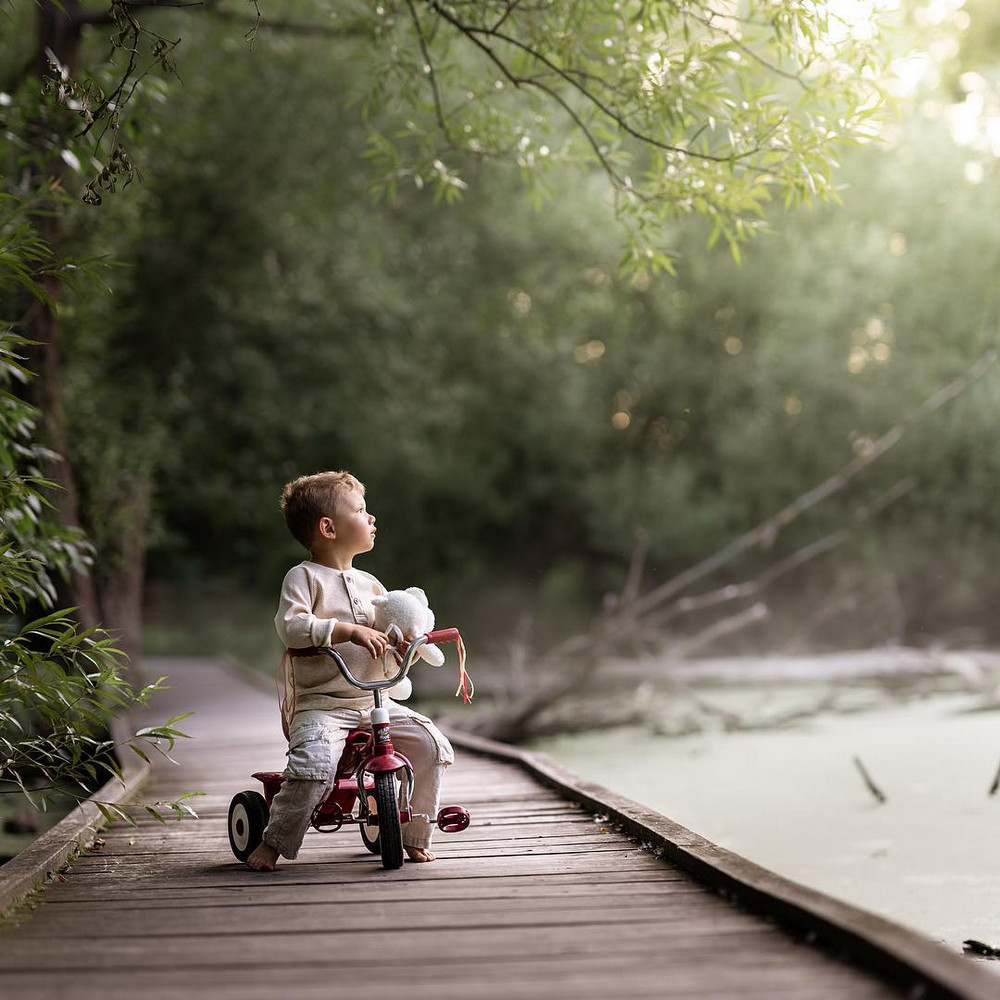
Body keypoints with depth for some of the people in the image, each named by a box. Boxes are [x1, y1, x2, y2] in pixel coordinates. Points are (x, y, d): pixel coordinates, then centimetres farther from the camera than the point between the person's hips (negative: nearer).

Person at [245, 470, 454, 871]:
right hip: (321, 704, -6)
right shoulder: (304, 577, -4)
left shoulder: (369, 584, 15)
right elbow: (290, 626, -21)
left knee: (431, 744, -9)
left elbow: (390, 643, 19)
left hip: (377, 700, 6)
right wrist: (349, 630, -30)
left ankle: (415, 835, 6)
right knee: (315, 763, -30)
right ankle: (272, 842, -9)